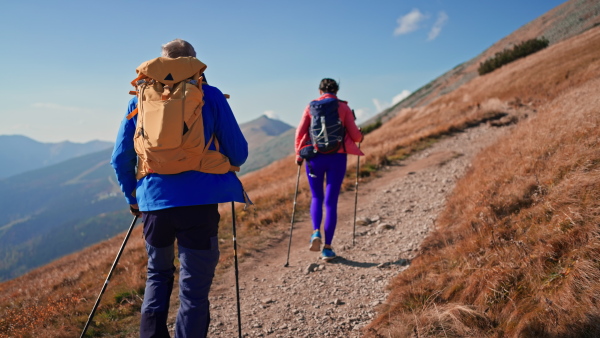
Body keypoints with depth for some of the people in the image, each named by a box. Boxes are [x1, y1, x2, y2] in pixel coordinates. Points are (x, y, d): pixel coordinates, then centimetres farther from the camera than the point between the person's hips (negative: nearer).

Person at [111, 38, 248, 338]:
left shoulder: (141, 98, 11)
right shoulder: (210, 96, 3)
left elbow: (120, 158, 12)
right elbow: (238, 152, 4)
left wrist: (132, 196, 26)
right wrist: (221, 168, 26)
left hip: (153, 202, 3)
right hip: (199, 203, -3)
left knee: (158, 275, 25)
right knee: (194, 288, 6)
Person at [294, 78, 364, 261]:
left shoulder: (311, 107, 3)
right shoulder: (344, 107, 2)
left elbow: (300, 132, -2)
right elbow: (355, 135, -1)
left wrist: (298, 154, 11)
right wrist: (360, 136, 22)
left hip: (315, 157, 1)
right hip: (337, 158, -1)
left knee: (317, 197, 18)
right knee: (331, 201, 4)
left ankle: (316, 232, -6)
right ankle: (327, 247, 3)